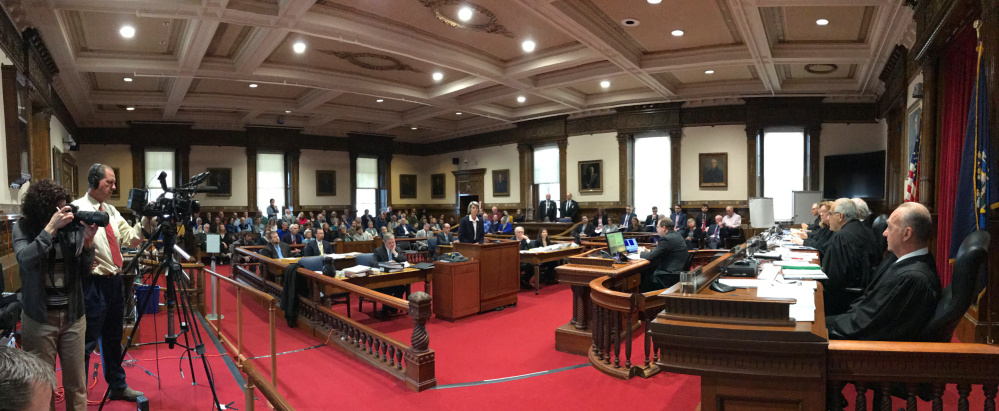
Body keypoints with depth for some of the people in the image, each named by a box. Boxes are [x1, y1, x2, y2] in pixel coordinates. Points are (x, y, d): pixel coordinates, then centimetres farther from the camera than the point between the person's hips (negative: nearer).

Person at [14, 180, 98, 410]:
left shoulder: (74, 226, -1)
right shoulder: (24, 227, -5)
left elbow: (84, 271, -1)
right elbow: (24, 259, -23)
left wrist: (88, 242, -16)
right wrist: (51, 228, -27)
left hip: (73, 314, 2)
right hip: (39, 316, -2)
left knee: (76, 382, 9)